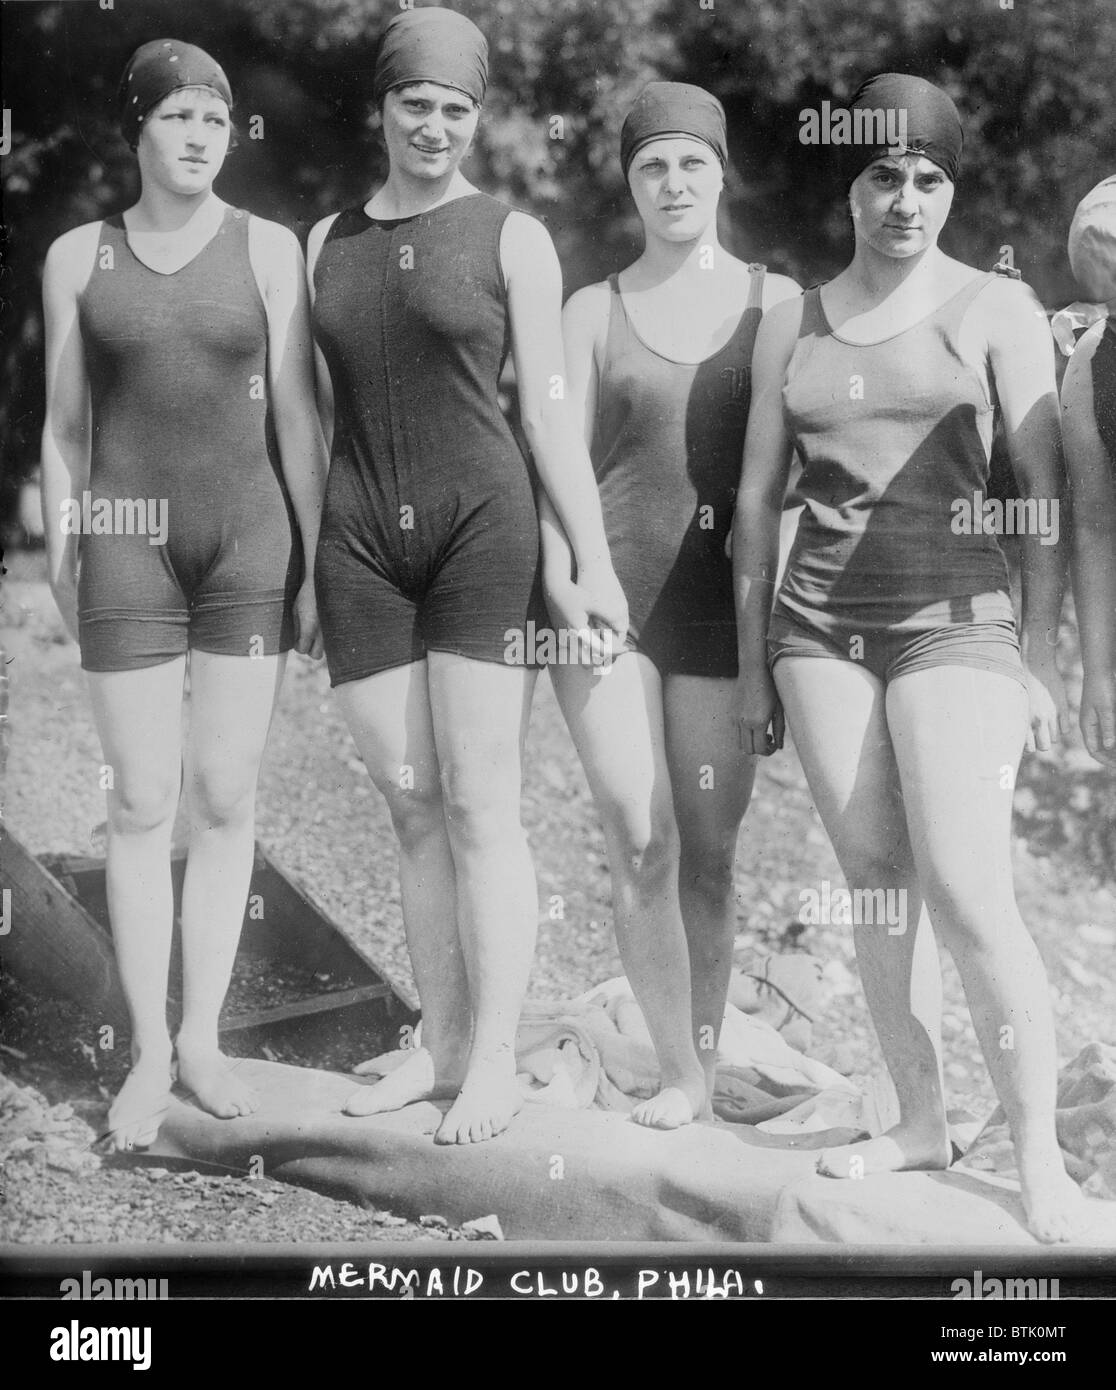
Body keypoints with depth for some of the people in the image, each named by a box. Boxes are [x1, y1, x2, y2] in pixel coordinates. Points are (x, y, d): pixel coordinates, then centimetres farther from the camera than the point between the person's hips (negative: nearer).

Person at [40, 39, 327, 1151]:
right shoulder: (78, 257, 6)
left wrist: (317, 561, 0)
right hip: (128, 542, 0)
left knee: (225, 798, 3)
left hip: (250, 536, 0)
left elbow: (296, 418, 3)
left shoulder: (268, 248, 4)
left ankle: (202, 1037, 14)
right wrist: (58, 559, 3)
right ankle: (147, 1052, 9)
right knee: (141, 805, 0)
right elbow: (64, 425, 8)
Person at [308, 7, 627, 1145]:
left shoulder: (511, 238, 3)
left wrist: (593, 557, -3)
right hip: (359, 541, 4)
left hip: (482, 529, -3)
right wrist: (298, 573, 15)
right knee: (412, 807, 7)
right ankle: (439, 1044, 17)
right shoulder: (328, 242, 13)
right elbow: (321, 415, 16)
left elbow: (547, 410, 1)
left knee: (479, 806, -4)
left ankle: (495, 1059, 5)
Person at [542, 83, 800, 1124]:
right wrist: (560, 579, -7)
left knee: (708, 849, 2)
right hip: (607, 592, 0)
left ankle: (706, 1058, 17)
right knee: (639, 842, -7)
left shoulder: (774, 301, 9)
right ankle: (679, 1068, 3)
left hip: (723, 604, 0)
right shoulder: (594, 309, 10)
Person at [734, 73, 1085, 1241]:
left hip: (955, 623, -4)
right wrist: (752, 661, 12)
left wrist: (1038, 654, -6)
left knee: (967, 895, -11)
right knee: (873, 884, 5)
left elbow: (1045, 489, -1)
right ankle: (920, 1119, 18)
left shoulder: (994, 310, 2)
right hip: (819, 628, 4)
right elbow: (758, 496, 14)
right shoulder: (791, 324, 11)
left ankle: (1040, 1156, -2)